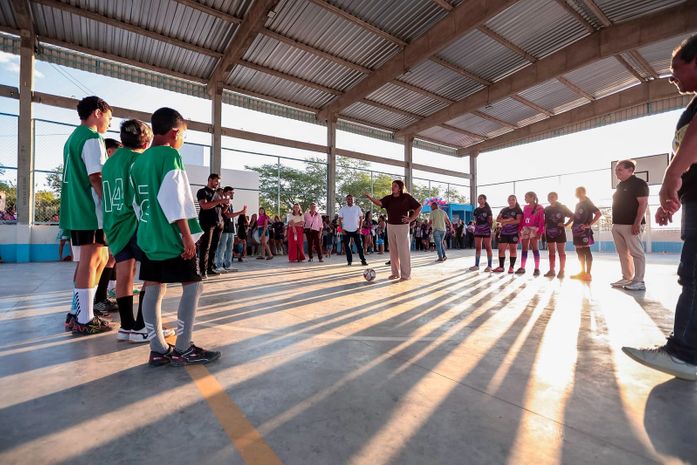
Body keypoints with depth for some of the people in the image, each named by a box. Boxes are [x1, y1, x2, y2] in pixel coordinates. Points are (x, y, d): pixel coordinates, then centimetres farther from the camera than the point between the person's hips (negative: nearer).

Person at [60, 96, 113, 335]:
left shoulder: (73, 138, 20)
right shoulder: (92, 139, -10)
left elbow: (80, 176, 21)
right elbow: (96, 178, -19)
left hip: (76, 209, 10)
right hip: (91, 210, -10)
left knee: (89, 260, 16)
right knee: (90, 262, -5)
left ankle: (77, 313, 22)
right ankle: (84, 320, 3)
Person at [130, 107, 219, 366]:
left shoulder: (139, 161, 15)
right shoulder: (170, 155, -9)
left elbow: (137, 201, 19)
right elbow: (173, 198, -18)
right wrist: (187, 235, -18)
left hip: (148, 237, 8)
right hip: (171, 237, -8)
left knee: (153, 289, 8)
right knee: (192, 285, 0)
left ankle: (158, 350, 14)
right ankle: (183, 349, 3)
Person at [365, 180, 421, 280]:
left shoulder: (407, 197, -4)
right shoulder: (388, 198, 4)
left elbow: (419, 207, 0)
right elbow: (379, 203, -13)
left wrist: (411, 219, -5)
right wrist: (370, 198, -30)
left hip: (402, 227, -5)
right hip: (390, 226, 5)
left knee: (403, 251, -3)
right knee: (393, 251, 10)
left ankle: (406, 274, 5)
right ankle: (395, 273, 21)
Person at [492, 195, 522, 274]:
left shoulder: (518, 210, 2)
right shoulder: (504, 210, 15)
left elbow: (518, 221, -13)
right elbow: (498, 219, 6)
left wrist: (506, 222, -11)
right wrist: (507, 219, -11)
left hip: (514, 233, -4)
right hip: (504, 232, 4)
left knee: (513, 249, -1)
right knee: (501, 249, 0)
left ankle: (511, 267, 4)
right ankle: (501, 267, 5)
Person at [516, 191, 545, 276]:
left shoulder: (539, 208, -3)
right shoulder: (525, 207, 15)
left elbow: (541, 221, -8)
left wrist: (540, 231, -16)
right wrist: (520, 230, 8)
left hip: (534, 229, -6)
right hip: (525, 229, 6)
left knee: (535, 248, -6)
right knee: (524, 249, 6)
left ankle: (537, 269, -2)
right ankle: (522, 268, 10)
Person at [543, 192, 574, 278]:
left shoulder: (562, 207, 1)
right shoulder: (547, 209, 11)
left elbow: (573, 216, -1)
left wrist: (566, 224, -8)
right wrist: (544, 231, 5)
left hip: (560, 232, -4)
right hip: (550, 232, 4)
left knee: (561, 252, 0)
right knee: (551, 252, 7)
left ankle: (561, 271, 3)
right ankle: (552, 270, 12)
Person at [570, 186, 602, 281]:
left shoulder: (588, 203, -5)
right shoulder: (578, 204, 17)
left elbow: (599, 214, -14)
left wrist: (589, 224, -15)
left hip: (585, 231, -8)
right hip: (577, 231, 8)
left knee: (586, 251, -5)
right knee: (579, 251, 10)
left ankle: (588, 273, -3)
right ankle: (582, 272, 18)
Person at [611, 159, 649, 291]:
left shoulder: (638, 183, -5)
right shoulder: (620, 185, 19)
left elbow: (643, 203, -13)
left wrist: (637, 223, -21)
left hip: (631, 225, -9)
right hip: (618, 225, 9)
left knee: (636, 253, -5)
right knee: (623, 253, 10)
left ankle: (639, 282, -2)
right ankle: (627, 279, 16)